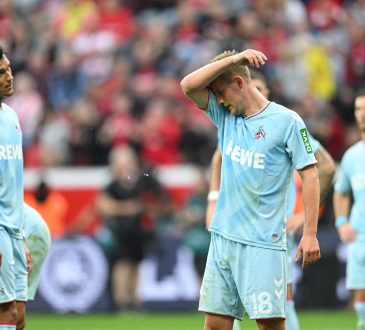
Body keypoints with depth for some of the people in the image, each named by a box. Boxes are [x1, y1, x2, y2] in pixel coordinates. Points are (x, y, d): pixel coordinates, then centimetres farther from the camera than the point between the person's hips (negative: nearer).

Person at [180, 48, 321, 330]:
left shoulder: (286, 121, -4)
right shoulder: (225, 116, 12)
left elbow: (309, 174, -5)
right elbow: (188, 85, 2)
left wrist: (310, 233, -11)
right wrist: (232, 59, -7)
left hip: (263, 242, -6)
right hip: (223, 236, 6)